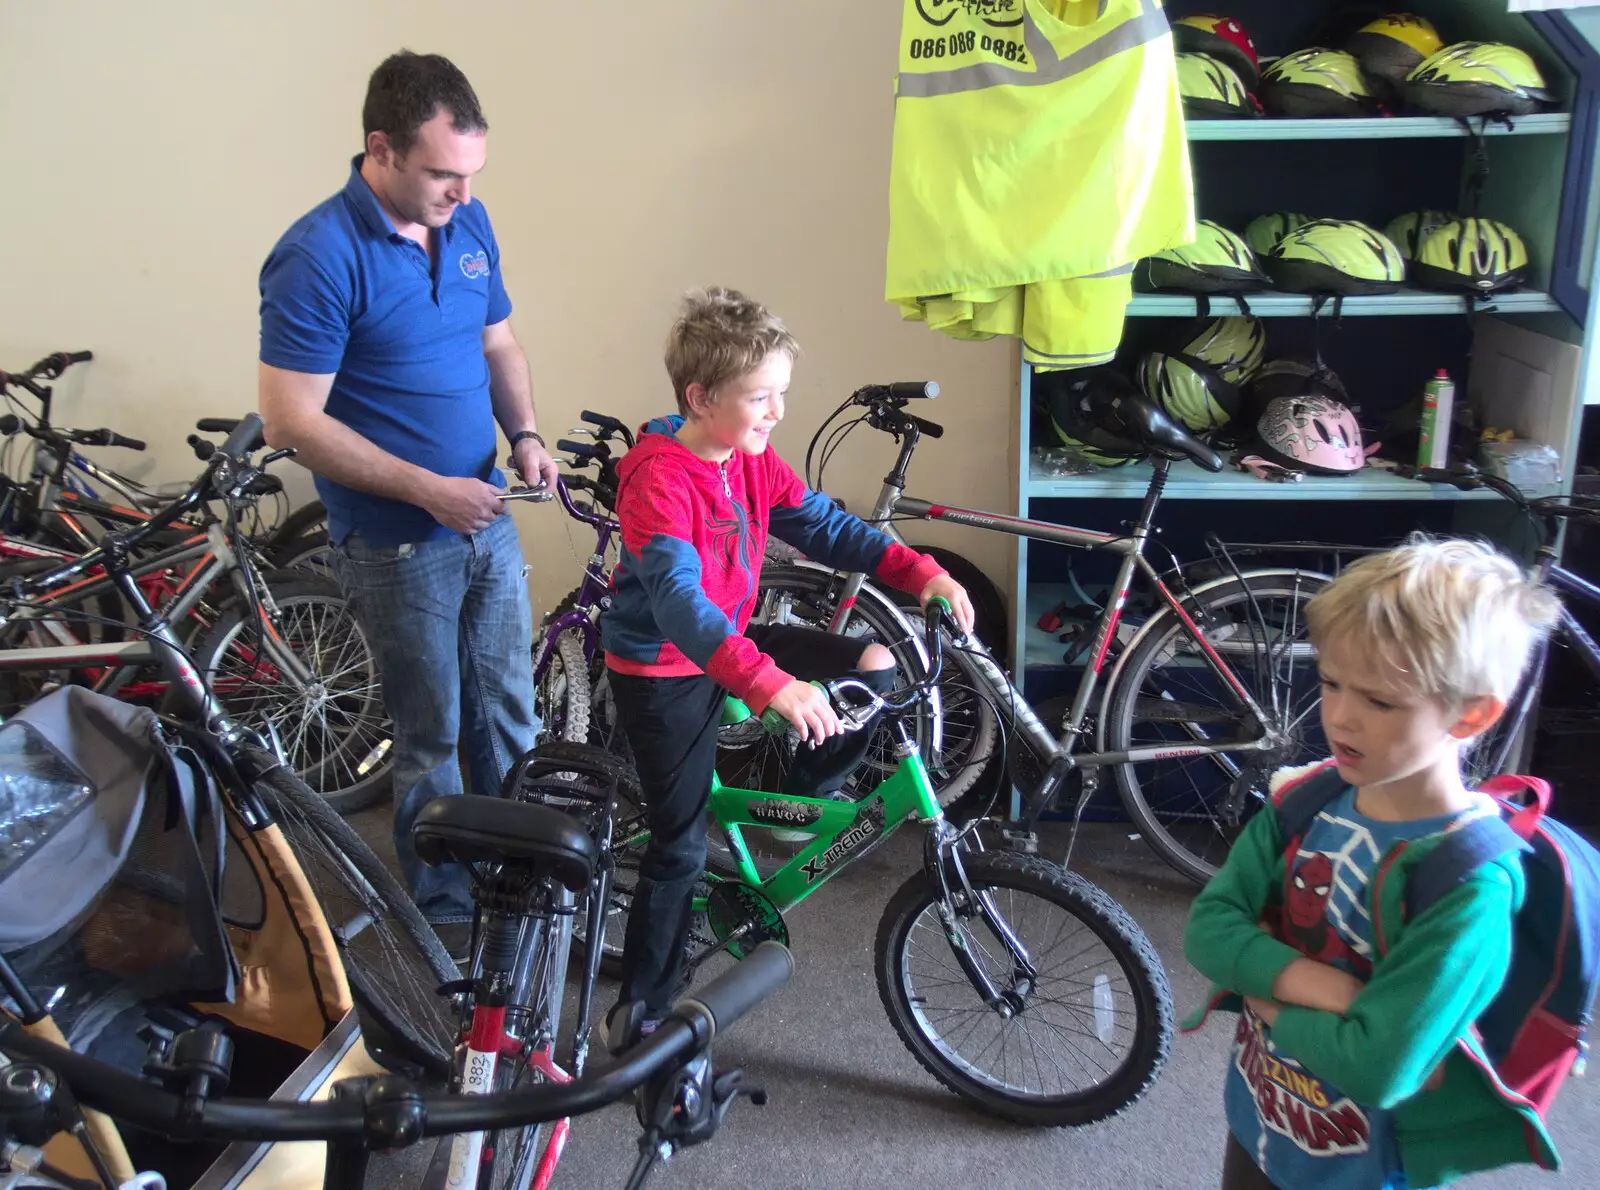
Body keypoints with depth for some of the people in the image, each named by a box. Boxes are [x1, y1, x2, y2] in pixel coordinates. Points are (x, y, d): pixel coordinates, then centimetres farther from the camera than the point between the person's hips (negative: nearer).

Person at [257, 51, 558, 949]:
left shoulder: (469, 223, 1)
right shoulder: (318, 258, -19)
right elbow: (293, 421, -19)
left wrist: (524, 434, -4)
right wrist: (428, 489, -22)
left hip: (487, 517, 6)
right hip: (399, 544, -6)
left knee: (511, 714, 16)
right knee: (434, 737, 9)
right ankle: (446, 911, 29)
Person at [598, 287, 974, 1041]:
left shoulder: (753, 462, -2)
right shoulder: (660, 480, -27)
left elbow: (825, 526, 0)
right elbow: (679, 600, -38)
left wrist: (921, 572, -14)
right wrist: (770, 684, -50)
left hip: (729, 642, 7)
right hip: (662, 672, -7)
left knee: (874, 669, -3)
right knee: (681, 847, -1)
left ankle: (804, 799, 18)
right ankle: (639, 1010, 17)